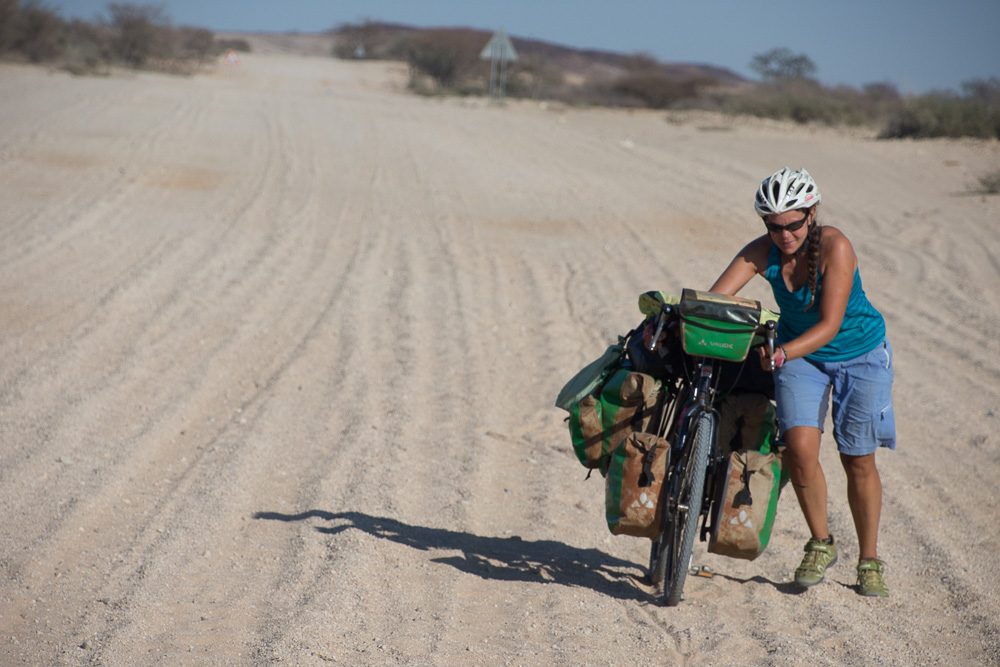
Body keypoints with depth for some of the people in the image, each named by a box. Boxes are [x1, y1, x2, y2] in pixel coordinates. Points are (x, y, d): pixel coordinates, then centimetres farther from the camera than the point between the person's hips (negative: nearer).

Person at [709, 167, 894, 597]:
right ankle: (820, 544, 5)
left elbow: (829, 325, -32)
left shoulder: (835, 247, -28)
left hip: (858, 352, -3)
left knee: (858, 461, 0)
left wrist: (780, 354, -45)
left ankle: (869, 561, 19)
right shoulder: (762, 252, -17)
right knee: (800, 446, -16)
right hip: (798, 353, 3)